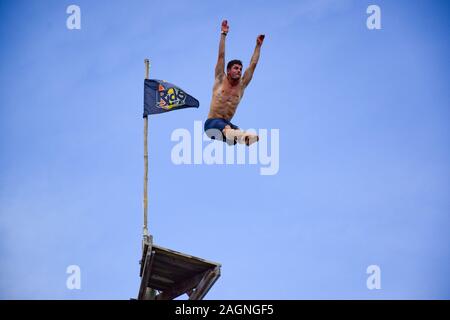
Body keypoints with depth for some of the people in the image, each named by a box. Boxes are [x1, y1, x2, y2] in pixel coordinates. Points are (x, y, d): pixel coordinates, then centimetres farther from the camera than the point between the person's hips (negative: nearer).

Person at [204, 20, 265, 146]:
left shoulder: (241, 86, 15)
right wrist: (223, 34, 7)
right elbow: (221, 56, 7)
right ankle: (243, 137, -72)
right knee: (226, 128, -41)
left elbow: (253, 65, 20)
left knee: (238, 132, -34)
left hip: (227, 124, 5)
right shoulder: (220, 80, 8)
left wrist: (258, 45, 24)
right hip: (212, 123, -5)